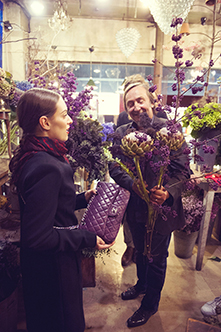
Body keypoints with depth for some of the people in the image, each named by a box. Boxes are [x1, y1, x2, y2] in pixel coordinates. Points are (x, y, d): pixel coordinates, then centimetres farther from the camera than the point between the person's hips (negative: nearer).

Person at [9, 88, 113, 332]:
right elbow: (38, 237, -30)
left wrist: (81, 199, 3)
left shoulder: (32, 156, -2)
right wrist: (88, 239, -22)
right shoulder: (47, 167, -32)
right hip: (53, 266, -9)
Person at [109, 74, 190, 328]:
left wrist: (167, 193, -33)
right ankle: (142, 284, 58)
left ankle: (150, 304, 43)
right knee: (140, 252, 28)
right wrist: (135, 186, -25)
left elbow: (182, 169, -16)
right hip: (136, 208, 4)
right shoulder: (122, 133, -2)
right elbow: (114, 167, -8)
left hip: (162, 208, -4)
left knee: (157, 258, 17)